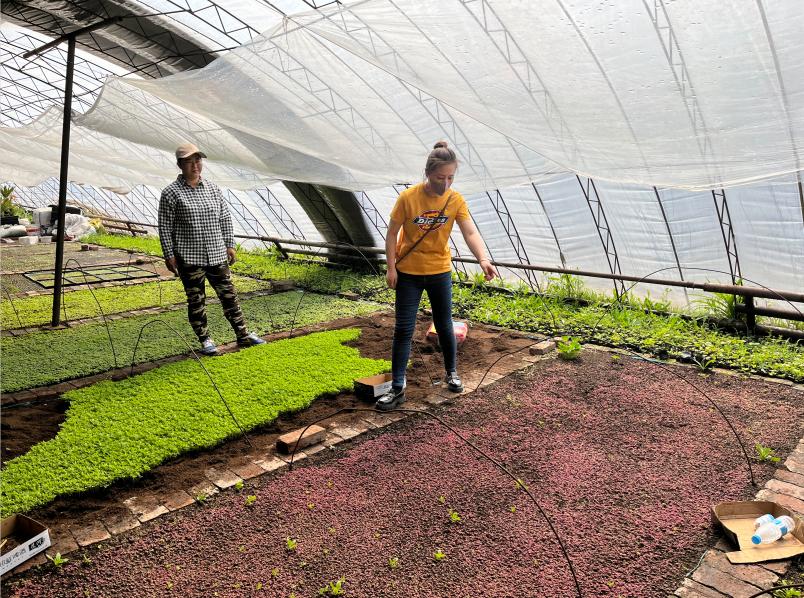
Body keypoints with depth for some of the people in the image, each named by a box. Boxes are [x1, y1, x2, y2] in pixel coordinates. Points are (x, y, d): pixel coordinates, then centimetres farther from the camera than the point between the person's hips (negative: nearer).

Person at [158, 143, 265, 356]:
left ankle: (243, 334, 19)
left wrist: (230, 244, 11)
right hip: (189, 258, -4)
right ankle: (205, 340, 18)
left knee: (228, 294, 9)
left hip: (217, 255, 4)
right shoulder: (171, 193, -5)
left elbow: (225, 218, 15)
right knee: (196, 300, 5)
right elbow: (165, 227, -4)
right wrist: (169, 255, -7)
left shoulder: (212, 188, 9)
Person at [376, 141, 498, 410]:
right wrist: (391, 268, -10)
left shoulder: (456, 199, -9)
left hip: (440, 272, 2)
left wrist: (483, 259, -34)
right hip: (408, 273, -2)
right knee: (403, 330, 0)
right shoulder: (408, 198, -16)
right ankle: (397, 388, 9)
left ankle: (452, 373, 36)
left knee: (444, 326, 14)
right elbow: (392, 234, -8)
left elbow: (471, 233, -17)